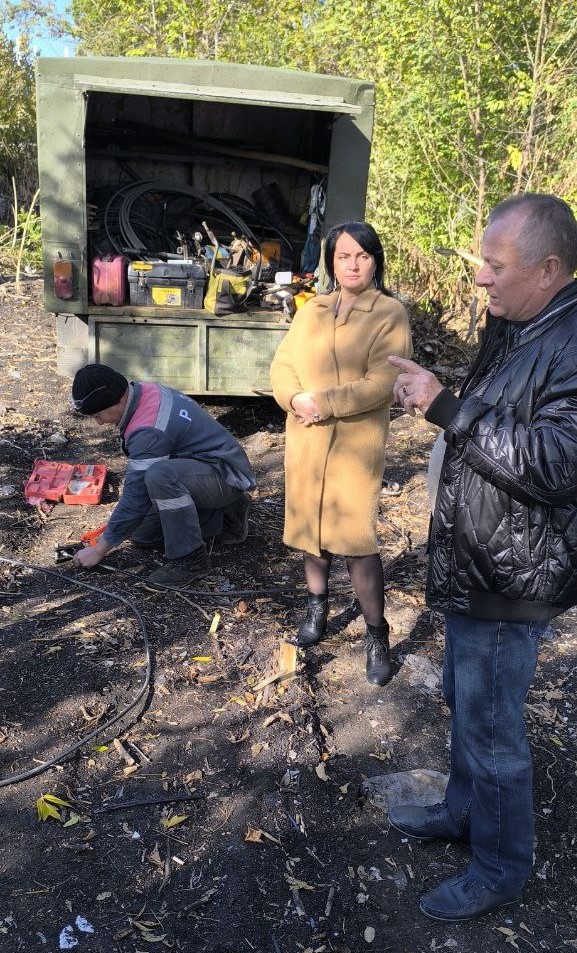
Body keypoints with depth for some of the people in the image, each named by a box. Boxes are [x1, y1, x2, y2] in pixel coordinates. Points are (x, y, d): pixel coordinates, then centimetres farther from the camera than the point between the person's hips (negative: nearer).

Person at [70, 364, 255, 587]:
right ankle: (224, 514, 16)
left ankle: (191, 559, -22)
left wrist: (99, 549, -13)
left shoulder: (149, 431, -28)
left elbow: (136, 496, -24)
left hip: (227, 475, -10)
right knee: (142, 534, 8)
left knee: (159, 475, -39)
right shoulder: (146, 391, 0)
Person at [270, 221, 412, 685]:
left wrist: (324, 402, -20)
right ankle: (318, 607, 36)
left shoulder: (391, 313, -6)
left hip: (356, 443, -5)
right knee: (311, 527, 15)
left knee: (357, 539, -5)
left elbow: (382, 383, -15)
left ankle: (377, 635, 12)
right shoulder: (311, 309, 11)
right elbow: (282, 365, 5)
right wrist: (295, 400, -15)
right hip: (305, 440, 5)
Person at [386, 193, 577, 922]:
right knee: (465, 703, 24)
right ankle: (464, 812, 46)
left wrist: (447, 408, -32)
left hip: (509, 579, -9)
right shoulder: (514, 330, 9)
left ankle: (500, 869, 30)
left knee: (490, 729, 6)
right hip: (473, 563, 10)